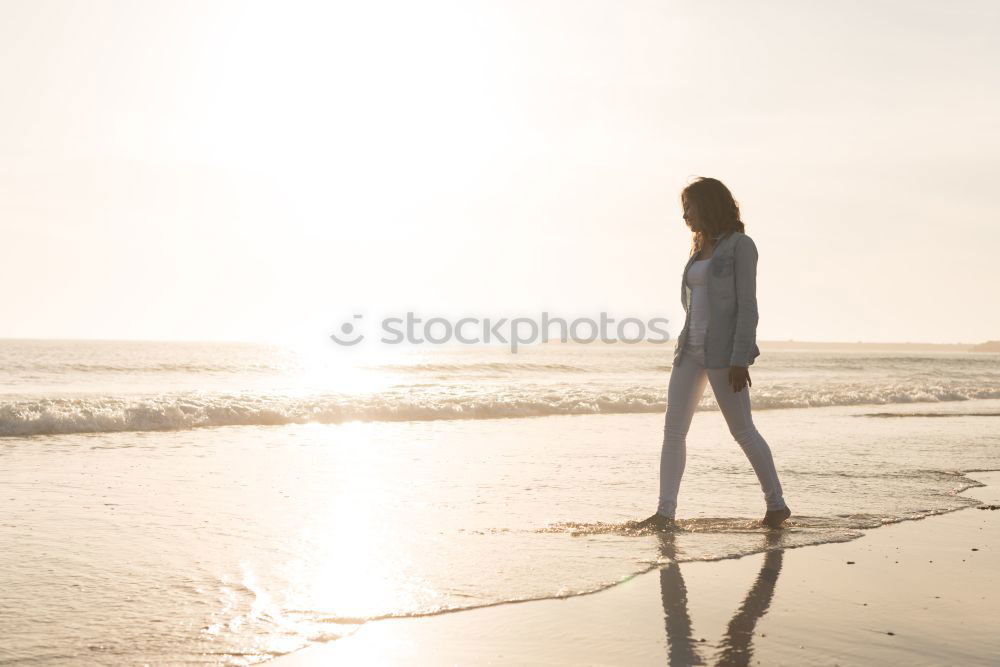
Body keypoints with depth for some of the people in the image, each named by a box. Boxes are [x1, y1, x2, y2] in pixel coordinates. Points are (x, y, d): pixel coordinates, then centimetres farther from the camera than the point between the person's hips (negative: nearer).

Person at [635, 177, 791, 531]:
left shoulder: (740, 245, -6)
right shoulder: (701, 248, 17)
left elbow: (747, 305, -13)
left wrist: (740, 359, -19)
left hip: (722, 350, -8)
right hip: (691, 348, 8)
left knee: (742, 430, -1)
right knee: (673, 429, 0)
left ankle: (776, 504, 14)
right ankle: (665, 512, 1)